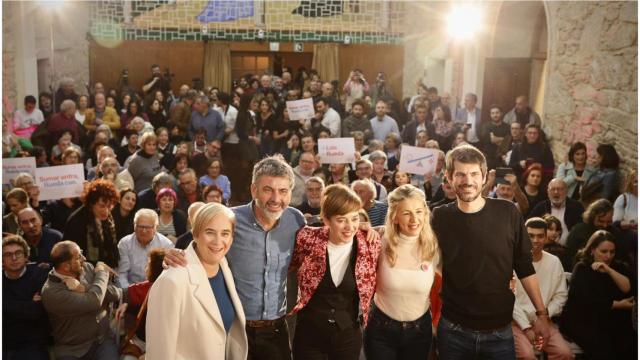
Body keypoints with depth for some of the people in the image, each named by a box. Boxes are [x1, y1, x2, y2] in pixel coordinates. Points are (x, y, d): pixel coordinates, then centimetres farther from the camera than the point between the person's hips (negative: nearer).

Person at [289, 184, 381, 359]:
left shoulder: (370, 243, -11)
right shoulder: (308, 239, -14)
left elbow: (374, 285, 7)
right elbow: (290, 267, 6)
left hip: (348, 336, 1)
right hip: (308, 334, -1)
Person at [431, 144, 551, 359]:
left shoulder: (507, 213, -5)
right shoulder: (440, 218, -5)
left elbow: (525, 268, 1)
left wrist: (541, 313, 1)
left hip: (499, 330, 0)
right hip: (453, 330, 0)